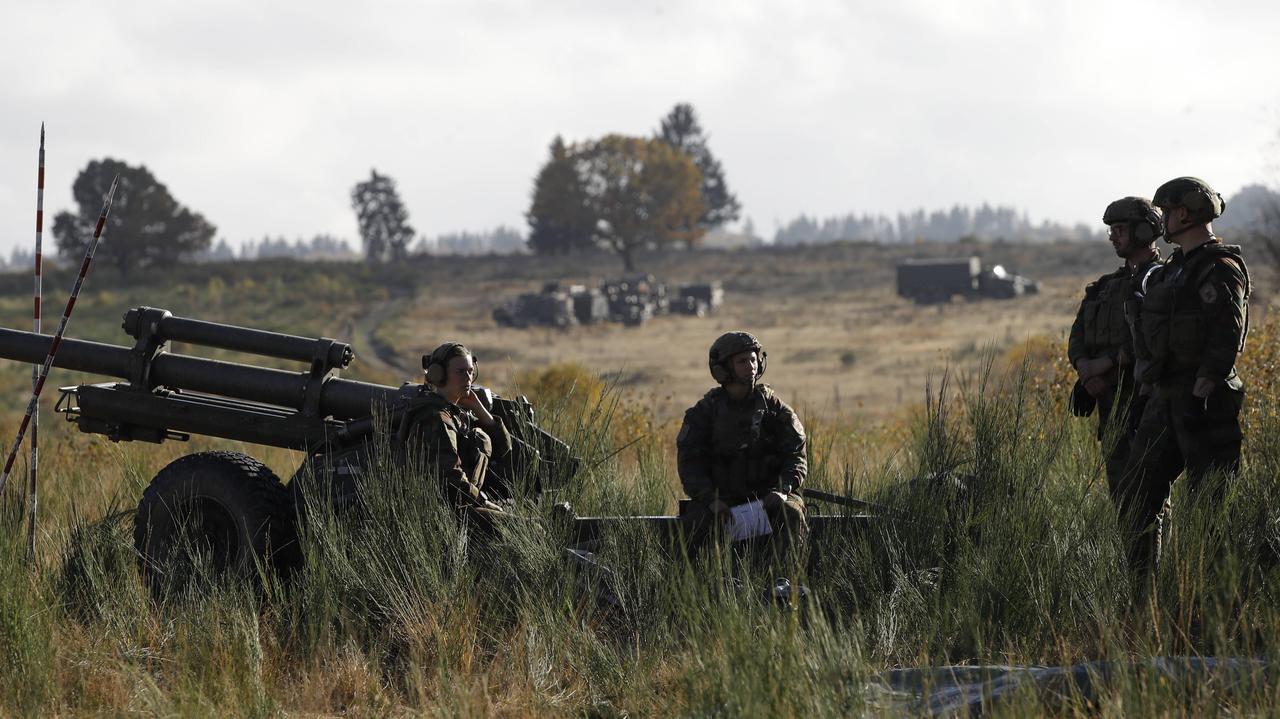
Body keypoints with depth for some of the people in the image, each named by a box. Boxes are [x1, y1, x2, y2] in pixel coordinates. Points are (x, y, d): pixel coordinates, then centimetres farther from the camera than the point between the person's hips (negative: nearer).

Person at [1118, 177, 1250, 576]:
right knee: (1136, 497, 8)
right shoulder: (1176, 269, 17)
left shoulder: (1220, 269, -14)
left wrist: (1199, 396, -24)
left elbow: (1225, 338, -21)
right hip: (1166, 398, 10)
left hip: (1204, 399, -10)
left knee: (1209, 503, -6)